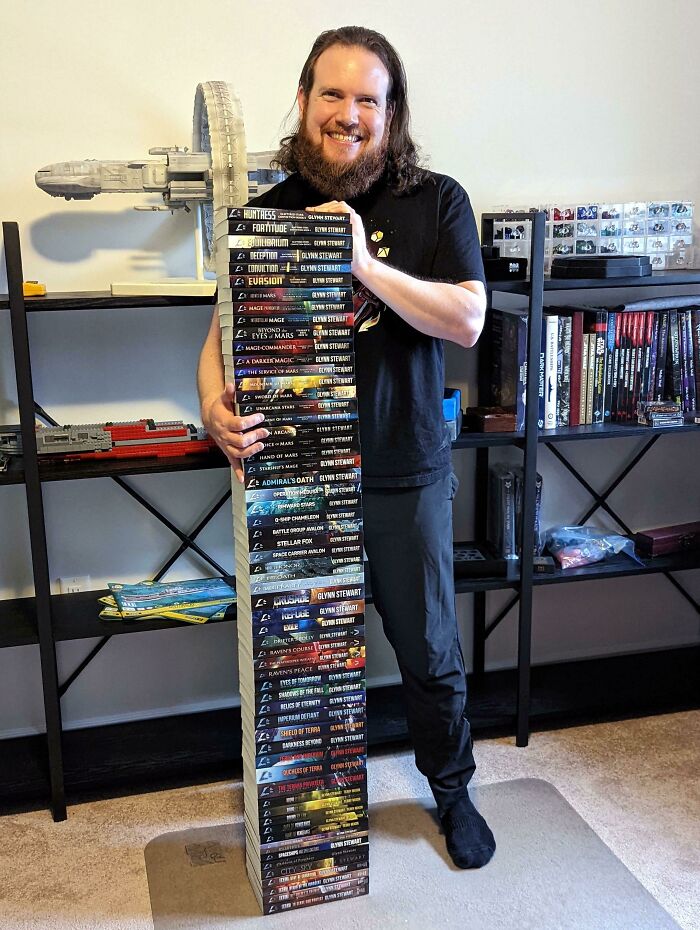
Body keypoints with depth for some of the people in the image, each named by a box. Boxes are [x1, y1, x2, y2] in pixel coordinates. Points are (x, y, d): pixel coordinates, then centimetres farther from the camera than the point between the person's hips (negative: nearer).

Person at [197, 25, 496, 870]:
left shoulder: (436, 202, -3)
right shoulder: (269, 213, 2)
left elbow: (467, 321, -11)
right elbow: (224, 330, 1)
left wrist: (365, 264, -23)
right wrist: (215, 400, -21)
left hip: (405, 475, -1)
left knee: (430, 654, 13)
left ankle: (452, 790, 39)